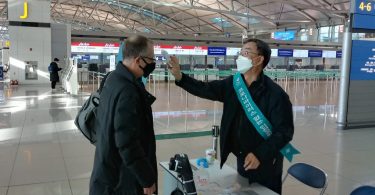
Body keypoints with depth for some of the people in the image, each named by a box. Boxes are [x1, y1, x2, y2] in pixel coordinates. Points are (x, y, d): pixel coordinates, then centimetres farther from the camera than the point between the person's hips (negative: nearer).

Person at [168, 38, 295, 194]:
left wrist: (260, 154, -25)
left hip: (266, 164, -6)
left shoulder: (275, 94, -19)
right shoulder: (232, 84, -1)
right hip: (242, 159, 6)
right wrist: (179, 76, -16)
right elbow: (206, 89, -3)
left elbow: (285, 132, -19)